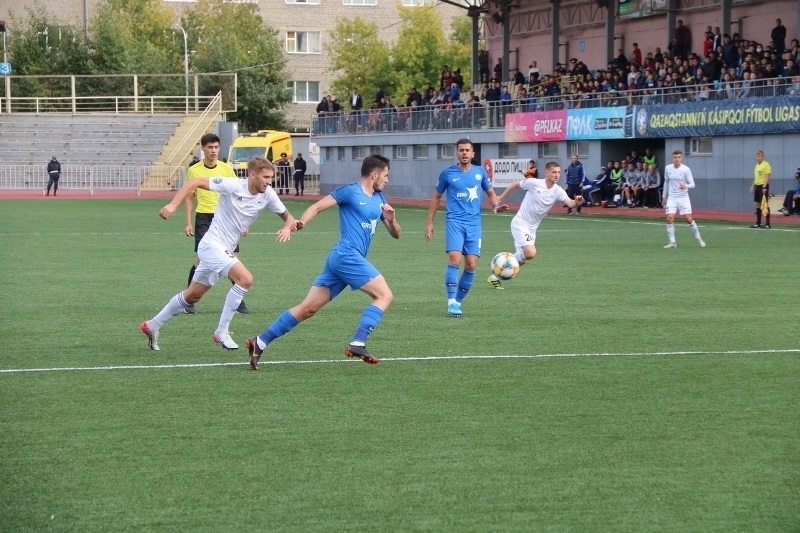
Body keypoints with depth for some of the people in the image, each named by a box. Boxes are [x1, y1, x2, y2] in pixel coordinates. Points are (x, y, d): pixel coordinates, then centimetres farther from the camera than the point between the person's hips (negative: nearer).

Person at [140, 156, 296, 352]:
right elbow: (195, 182, -14)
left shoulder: (267, 195, -3)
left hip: (224, 251, 8)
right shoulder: (232, 186, -19)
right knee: (245, 278, -25)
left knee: (193, 296, 18)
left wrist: (287, 228, -16)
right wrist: (173, 205, -22)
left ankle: (152, 326, 34)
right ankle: (221, 332, -15)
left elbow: (287, 216, 7)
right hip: (212, 245, -8)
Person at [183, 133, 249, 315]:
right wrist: (188, 223, 1)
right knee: (201, 260, -10)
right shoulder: (194, 171, 1)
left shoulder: (226, 169, 4)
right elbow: (189, 198, 8)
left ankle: (239, 301, 11)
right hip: (204, 218, -2)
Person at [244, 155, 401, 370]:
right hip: (347, 254, -8)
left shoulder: (379, 200, 19)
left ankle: (260, 342, 4)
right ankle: (357, 344, -18)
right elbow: (317, 206, -6)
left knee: (308, 308, 4)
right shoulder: (350, 191, -3)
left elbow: (396, 234, 21)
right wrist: (301, 222, -25)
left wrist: (391, 219, -2)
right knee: (384, 295, -10)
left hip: (338, 259, 8)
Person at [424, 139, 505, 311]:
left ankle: (458, 301, 13)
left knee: (471, 265, -3)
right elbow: (436, 197, 13)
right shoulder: (447, 173, 3)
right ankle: (451, 301, -15)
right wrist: (429, 223, 11)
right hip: (455, 221, -3)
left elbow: (490, 192, 20)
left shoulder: (480, 172, 9)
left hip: (474, 224, 3)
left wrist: (495, 205, -2)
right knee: (455, 258, -20)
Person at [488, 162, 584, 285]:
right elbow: (515, 185, 2)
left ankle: (496, 275, 30)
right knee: (531, 253, -23)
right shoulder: (534, 183, -14)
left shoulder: (558, 191, -7)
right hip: (520, 223, -6)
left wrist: (576, 203, -48)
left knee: (522, 258, 12)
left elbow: (570, 203, -25)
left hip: (532, 228, 6)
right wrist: (500, 199, 6)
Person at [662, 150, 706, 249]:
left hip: (683, 197, -2)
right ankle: (672, 242, -3)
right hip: (672, 197, 2)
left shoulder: (686, 169, -10)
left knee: (689, 219, -4)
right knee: (669, 218, -12)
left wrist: (685, 186, -33)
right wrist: (664, 196, 18)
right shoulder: (668, 168, 1)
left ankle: (698, 239, 15)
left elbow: (692, 184, -11)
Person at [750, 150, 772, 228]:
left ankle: (767, 223, -6)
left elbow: (767, 177, -16)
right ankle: (758, 223, 14)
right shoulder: (757, 165, 16)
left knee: (765, 204, -8)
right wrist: (753, 186, 18)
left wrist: (764, 187, -23)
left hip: (763, 186, -8)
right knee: (757, 204, 9)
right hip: (757, 186, 8)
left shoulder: (766, 165, -10)